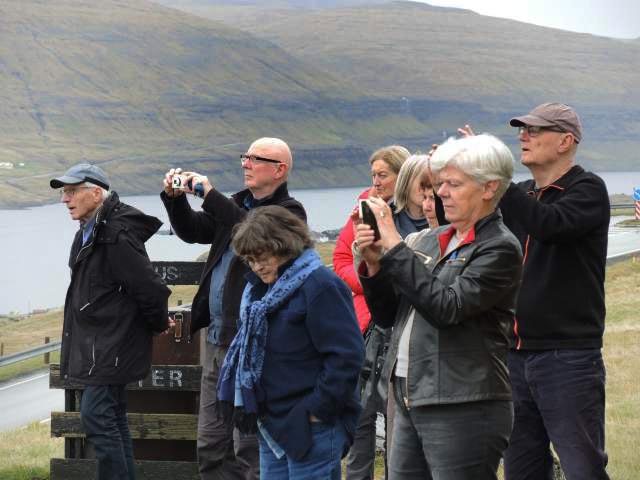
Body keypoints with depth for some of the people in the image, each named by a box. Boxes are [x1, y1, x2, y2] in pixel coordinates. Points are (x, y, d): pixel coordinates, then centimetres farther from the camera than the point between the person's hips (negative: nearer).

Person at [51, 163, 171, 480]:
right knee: (113, 418, 14)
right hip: (98, 344, 10)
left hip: (112, 346, -10)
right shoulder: (89, 233, 12)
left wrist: (158, 324, -5)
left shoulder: (116, 237, -22)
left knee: (96, 417, -12)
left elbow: (150, 288, -22)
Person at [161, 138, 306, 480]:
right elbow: (192, 230, 19)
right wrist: (175, 198, 1)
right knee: (211, 445, 12)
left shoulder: (289, 212, -8)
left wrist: (209, 194, -23)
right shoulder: (238, 205, 17)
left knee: (250, 448, -7)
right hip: (217, 339, 8)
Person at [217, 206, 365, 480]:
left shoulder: (319, 285, -14)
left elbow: (346, 355, -19)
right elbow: (249, 349, 27)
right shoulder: (261, 288, 15)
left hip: (311, 427, -9)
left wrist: (318, 409, -17)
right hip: (273, 426, 9)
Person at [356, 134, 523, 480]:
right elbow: (386, 316, 16)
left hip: (463, 409, -7)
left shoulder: (499, 248, -8)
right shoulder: (429, 240, 13)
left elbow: (447, 307, -22)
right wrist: (374, 265, -2)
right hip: (409, 403, 7)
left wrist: (395, 246, -18)